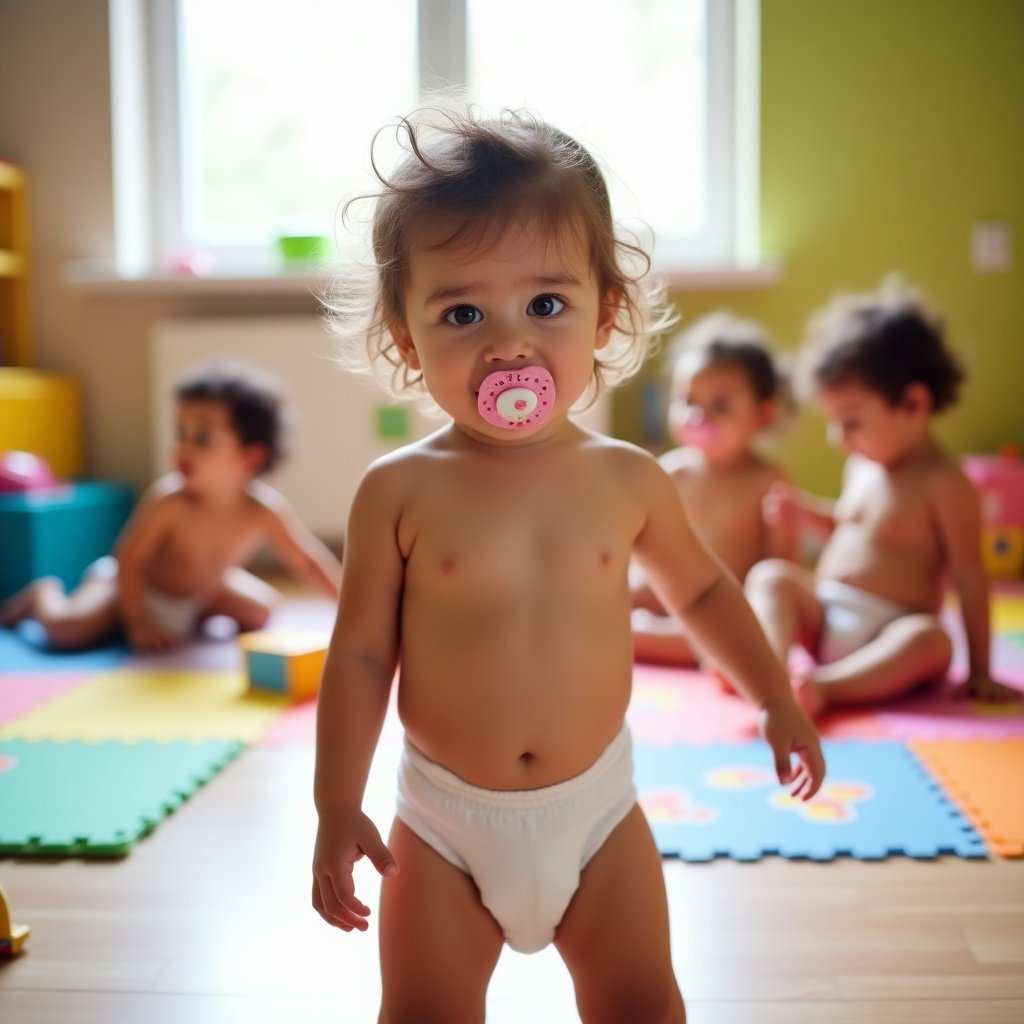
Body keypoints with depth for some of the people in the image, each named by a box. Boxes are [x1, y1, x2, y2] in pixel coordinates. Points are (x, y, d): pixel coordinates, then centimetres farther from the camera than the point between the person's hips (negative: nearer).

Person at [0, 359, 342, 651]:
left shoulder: (265, 509, -28)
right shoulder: (168, 501, -37)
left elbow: (308, 562, -18)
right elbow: (128, 560, -26)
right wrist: (140, 623, -27)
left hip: (204, 587, 4)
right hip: (138, 585, -4)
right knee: (66, 629, -19)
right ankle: (44, 595, 17)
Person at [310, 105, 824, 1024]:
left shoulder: (628, 478, -8)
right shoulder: (400, 491, -15)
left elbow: (701, 586, 9)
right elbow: (361, 653, -8)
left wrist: (776, 698, 11)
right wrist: (338, 807, -8)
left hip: (596, 806, 2)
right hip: (445, 818, -1)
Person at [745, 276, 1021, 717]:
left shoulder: (943, 483, -11)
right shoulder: (860, 464, 10)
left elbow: (970, 580, -11)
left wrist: (979, 672, -10)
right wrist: (807, 514, 8)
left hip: (886, 639, -6)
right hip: (821, 617, 6)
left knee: (931, 640, -35)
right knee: (769, 575, -16)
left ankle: (823, 686, -43)